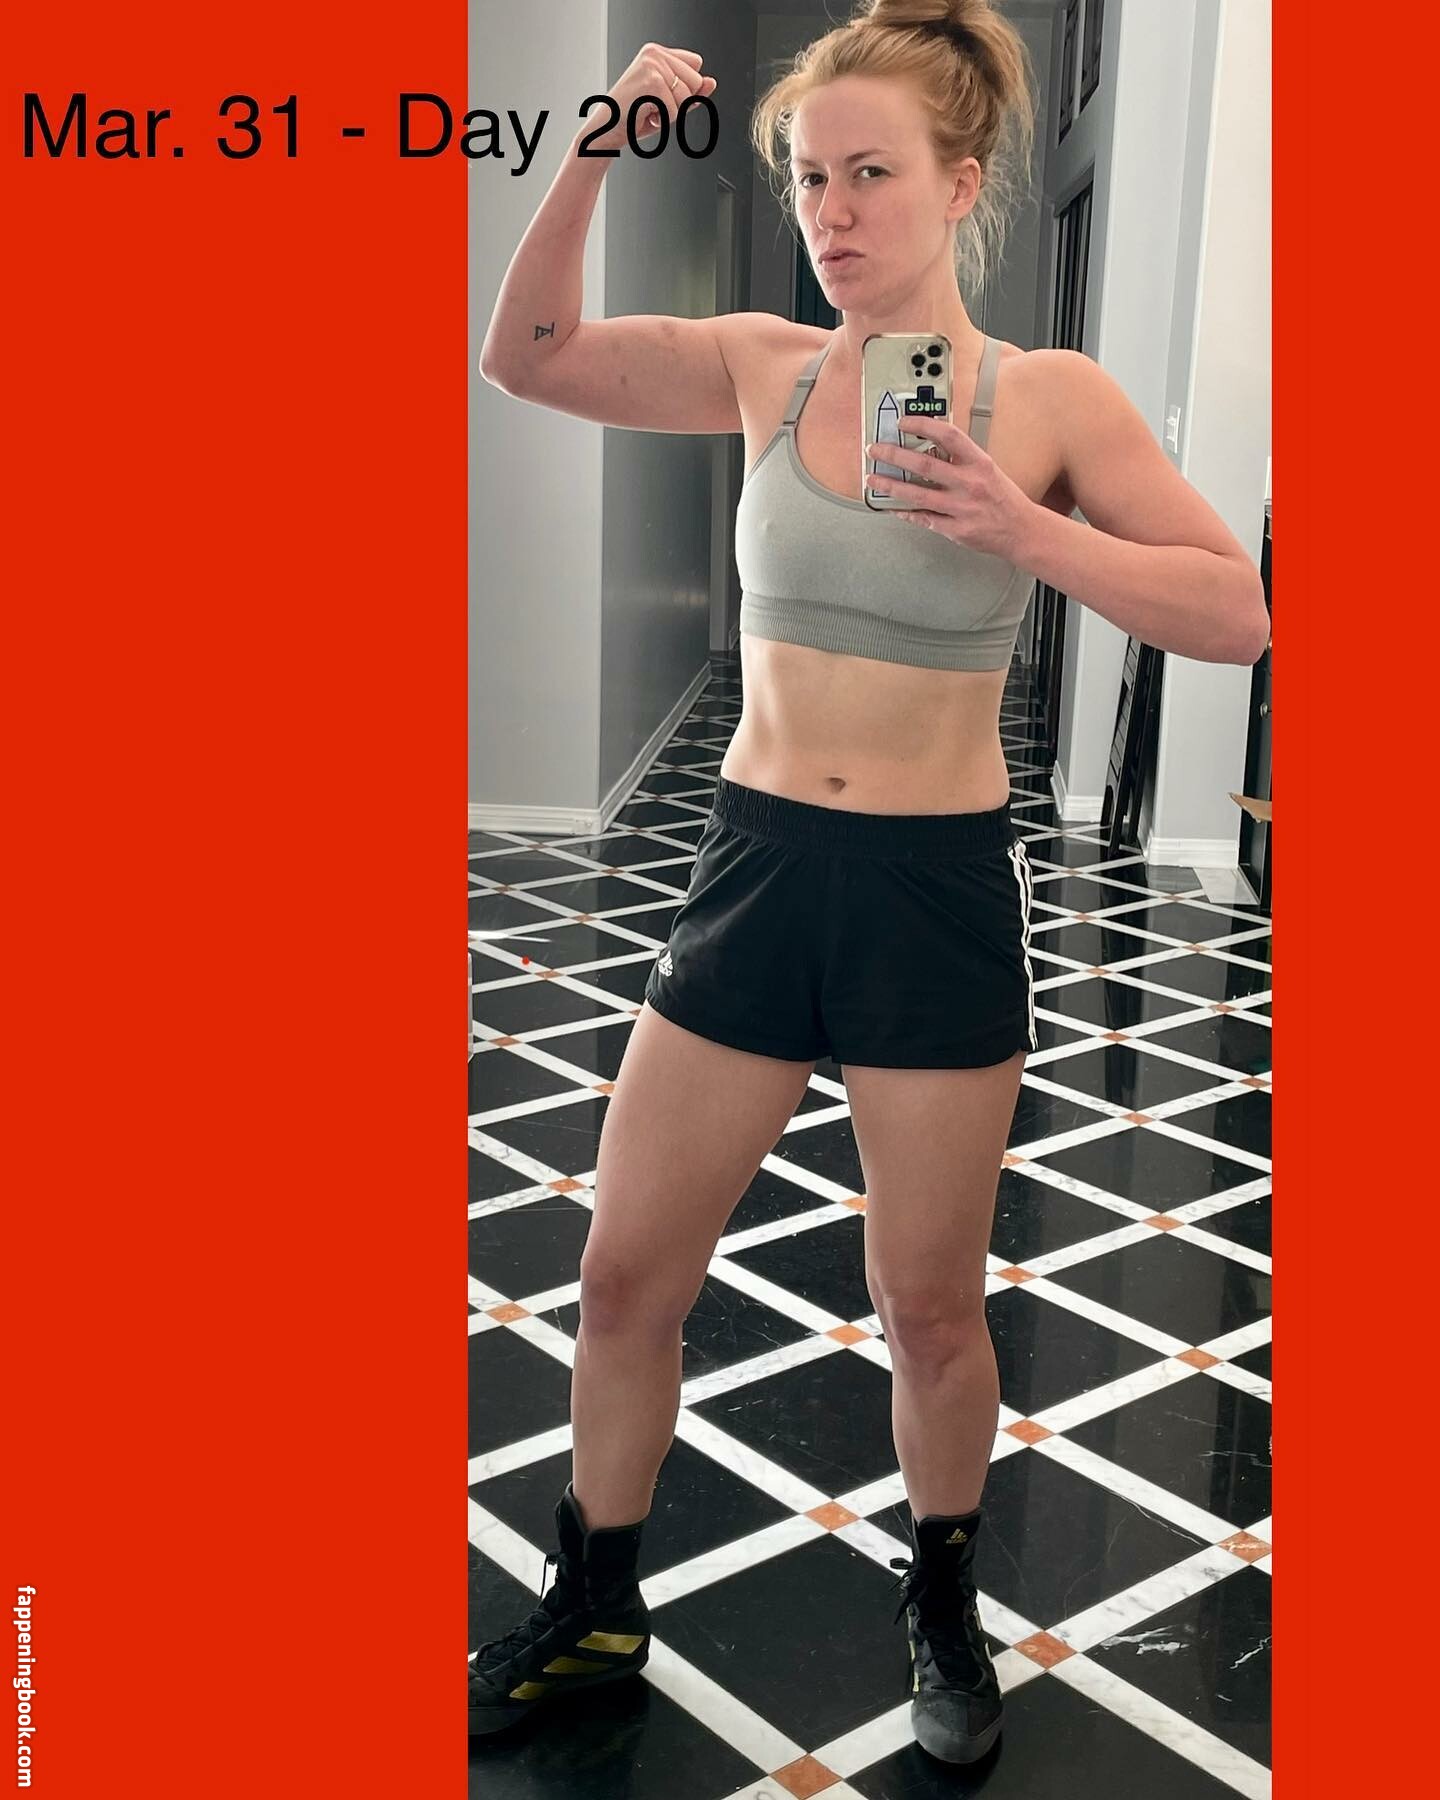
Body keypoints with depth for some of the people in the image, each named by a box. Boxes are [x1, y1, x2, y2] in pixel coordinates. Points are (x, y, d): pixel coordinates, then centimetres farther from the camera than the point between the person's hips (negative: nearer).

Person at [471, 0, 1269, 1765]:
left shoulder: (1048, 398, -5)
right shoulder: (764, 365, 3)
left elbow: (1239, 611, -10)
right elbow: (524, 354, 0)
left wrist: (1026, 531, -23)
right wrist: (597, 154, -13)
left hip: (937, 889, -3)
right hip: (756, 864, 3)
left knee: (927, 1301, 11)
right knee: (625, 1274, 10)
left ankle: (943, 1607, 40)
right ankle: (594, 1611, 34)